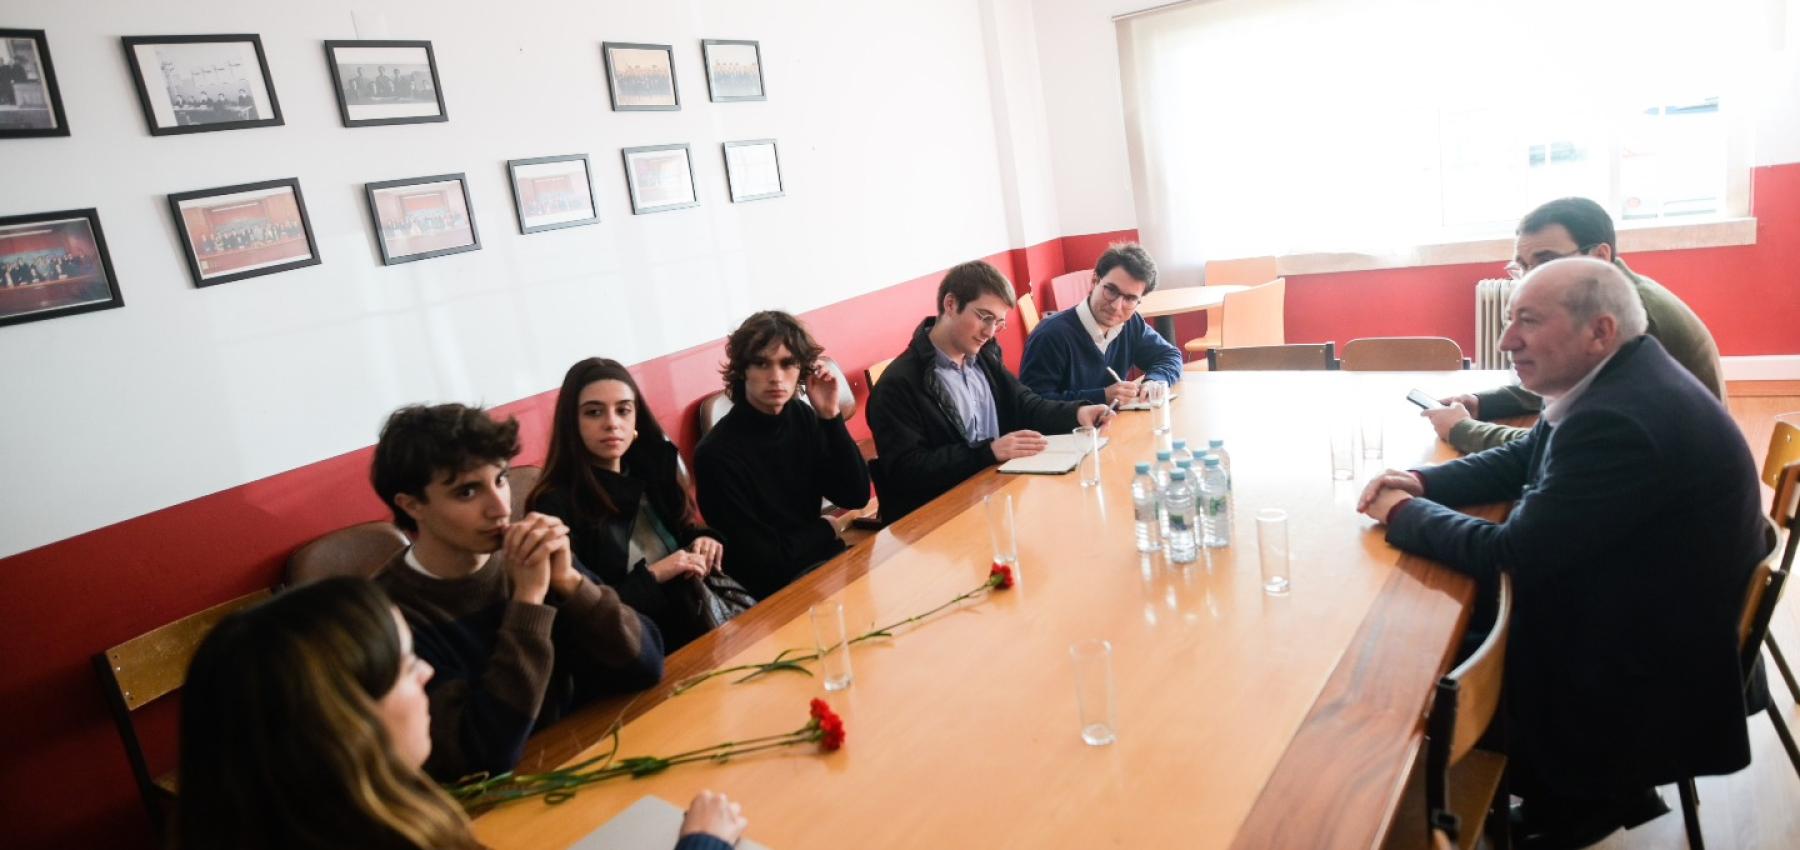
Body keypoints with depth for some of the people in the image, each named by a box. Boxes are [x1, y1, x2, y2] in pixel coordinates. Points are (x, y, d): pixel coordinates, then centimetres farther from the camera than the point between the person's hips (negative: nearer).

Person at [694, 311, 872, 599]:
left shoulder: (802, 417, 0)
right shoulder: (718, 453, -20)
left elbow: (856, 497, -3)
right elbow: (761, 561, -18)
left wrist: (830, 417, -13)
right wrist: (827, 529, -3)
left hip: (822, 561, 6)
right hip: (772, 590, -6)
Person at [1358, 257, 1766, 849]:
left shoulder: (1619, 419, -33)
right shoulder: (1620, 379, -1)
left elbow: (1510, 554, -29)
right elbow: (1524, 459, 11)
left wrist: (1405, 514, -14)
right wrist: (1422, 483, -5)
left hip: (1658, 662, -9)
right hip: (1647, 609, 9)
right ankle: (1587, 792, 25)